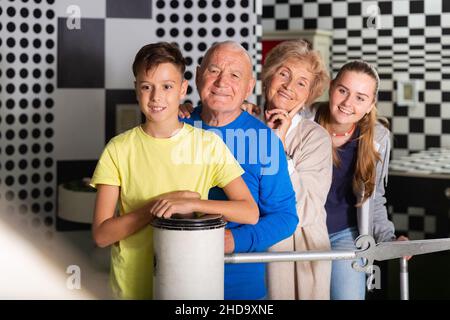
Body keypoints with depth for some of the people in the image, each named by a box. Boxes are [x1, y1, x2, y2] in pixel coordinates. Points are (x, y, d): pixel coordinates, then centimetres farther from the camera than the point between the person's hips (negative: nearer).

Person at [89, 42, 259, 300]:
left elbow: (250, 213, -12)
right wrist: (160, 204, -20)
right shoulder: (118, 149, -7)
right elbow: (101, 235, -10)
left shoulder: (209, 144, -6)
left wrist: (192, 203, -25)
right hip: (133, 287, 0)